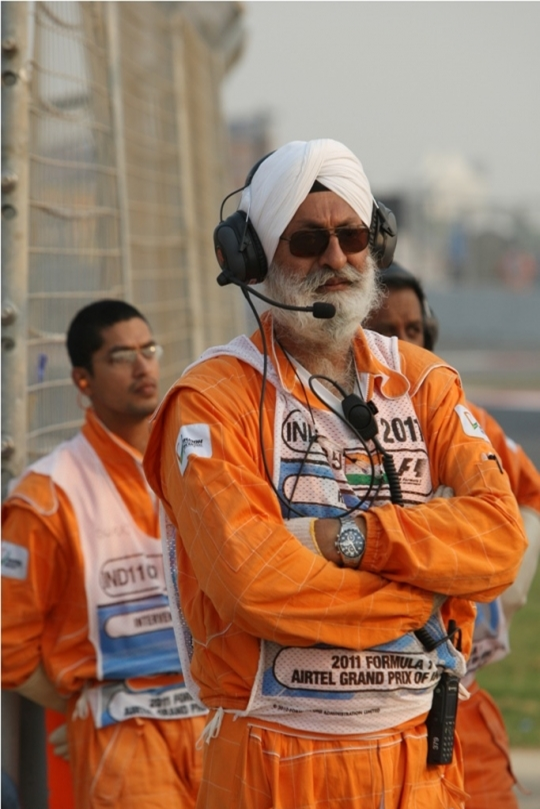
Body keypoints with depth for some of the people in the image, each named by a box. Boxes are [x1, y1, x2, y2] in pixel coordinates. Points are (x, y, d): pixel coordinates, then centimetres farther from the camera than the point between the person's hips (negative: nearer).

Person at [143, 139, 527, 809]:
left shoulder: (420, 380, 8)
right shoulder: (216, 397, -7)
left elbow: (500, 534, -7)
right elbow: (254, 579, -20)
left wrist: (350, 538, -19)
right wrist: (422, 610, -12)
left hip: (421, 754, 4)